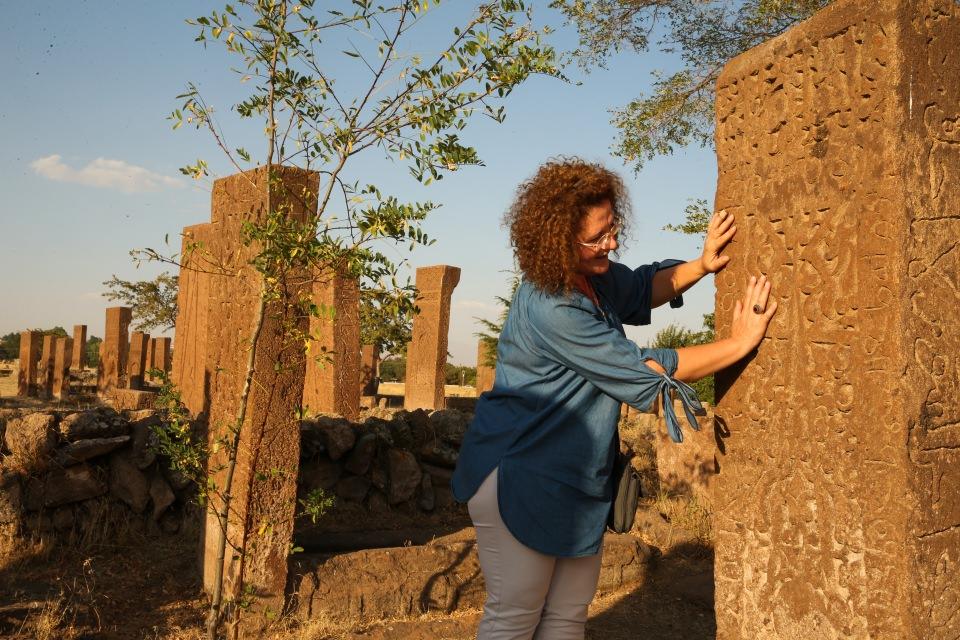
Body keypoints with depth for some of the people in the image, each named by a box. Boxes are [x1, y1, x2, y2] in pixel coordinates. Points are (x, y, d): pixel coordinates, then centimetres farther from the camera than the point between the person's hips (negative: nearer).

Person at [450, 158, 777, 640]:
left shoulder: (596, 276, 1)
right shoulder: (551, 309, -26)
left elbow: (642, 288, 23)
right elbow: (647, 371, -22)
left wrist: (702, 266, 3)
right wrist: (741, 341, -16)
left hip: (575, 479, 9)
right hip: (520, 478, -9)